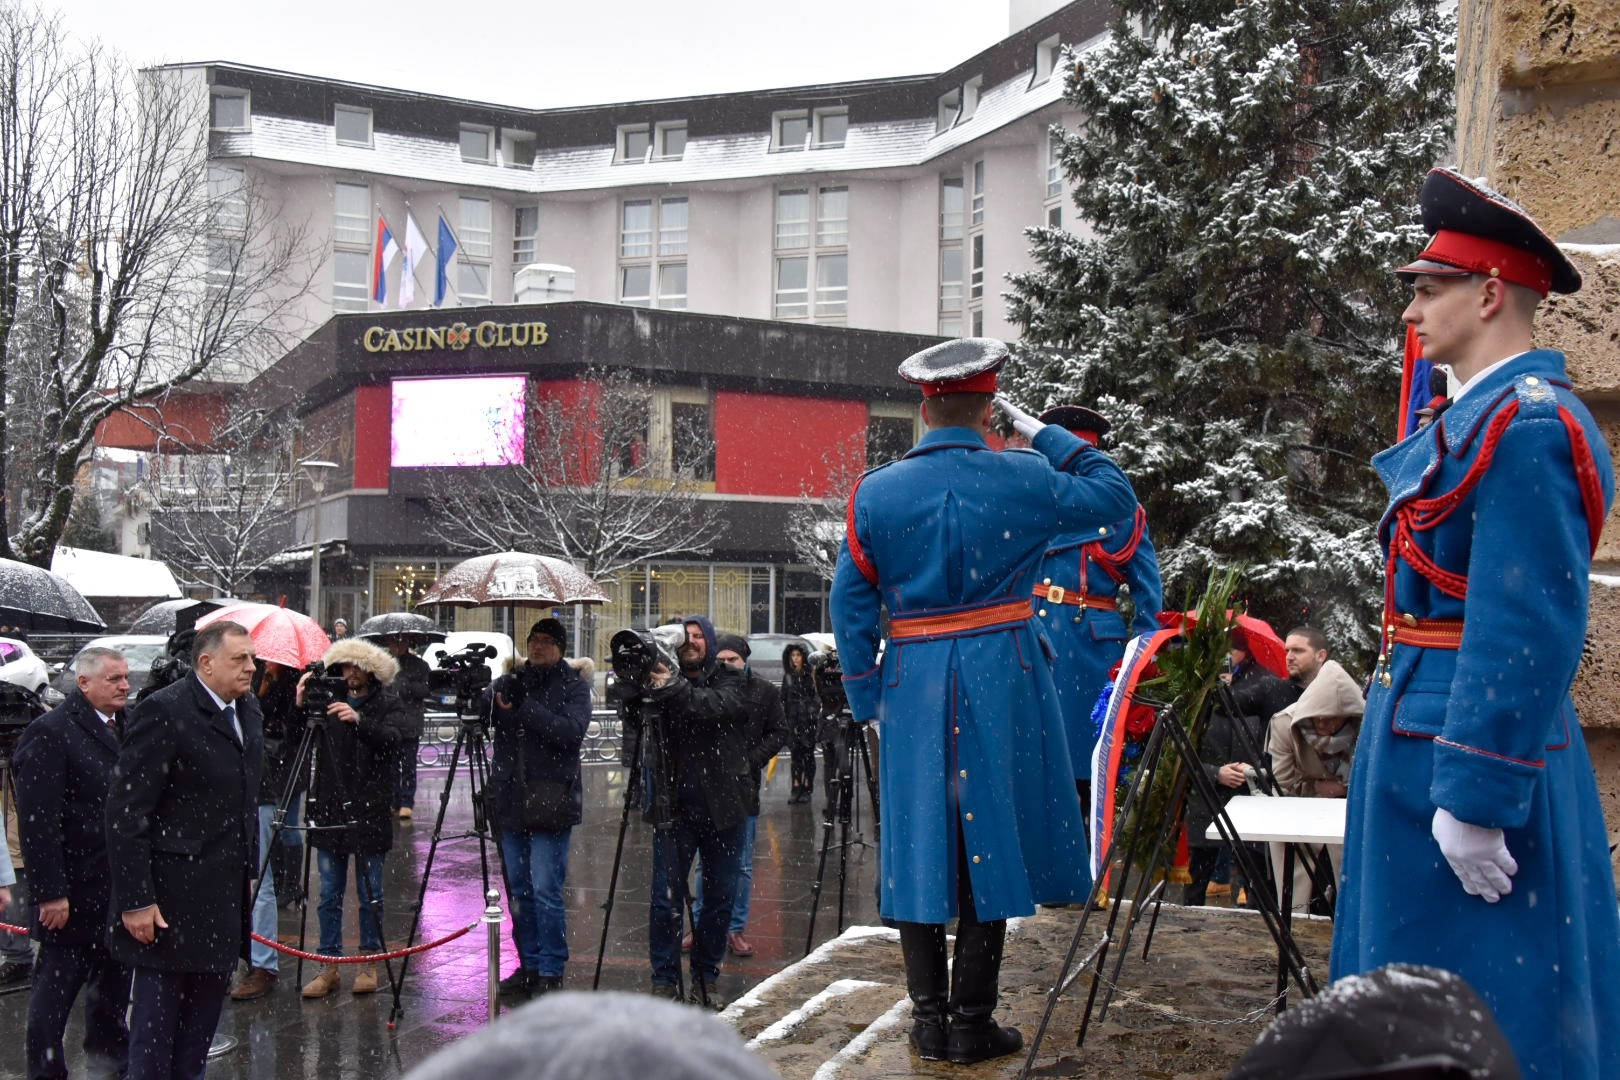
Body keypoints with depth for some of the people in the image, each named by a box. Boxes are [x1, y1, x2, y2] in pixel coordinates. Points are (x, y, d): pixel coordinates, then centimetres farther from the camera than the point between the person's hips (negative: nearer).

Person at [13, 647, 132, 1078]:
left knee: (115, 977, 19)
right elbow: (38, 820, -18)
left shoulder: (123, 727, 8)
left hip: (119, 886, 7)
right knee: (58, 984, 4)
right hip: (75, 891, -7)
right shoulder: (50, 733, -14)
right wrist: (51, 892, -21)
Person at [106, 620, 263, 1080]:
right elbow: (126, 813, -18)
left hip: (225, 899, 8)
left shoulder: (247, 708, 9)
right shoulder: (164, 713, -16)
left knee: (202, 1021, 15)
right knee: (157, 1024, 1)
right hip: (173, 900, -8)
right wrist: (136, 900, -19)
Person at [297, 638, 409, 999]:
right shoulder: (327, 702, 7)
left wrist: (359, 720, -35)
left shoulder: (387, 705, 0)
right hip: (329, 810, 3)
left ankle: (369, 962, 16)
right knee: (329, 894, 7)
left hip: (369, 813, -3)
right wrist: (300, 705, -16)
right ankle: (329, 965, 14)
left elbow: (393, 737, -19)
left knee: (369, 893, 4)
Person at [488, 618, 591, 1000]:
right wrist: (486, 698, -18)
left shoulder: (574, 686, -1)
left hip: (550, 801, -5)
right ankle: (529, 965, 22)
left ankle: (551, 972, 3)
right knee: (519, 891, 11)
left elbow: (572, 732, -16)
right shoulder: (509, 682, 11)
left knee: (546, 891, -6)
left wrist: (524, 708, -21)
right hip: (510, 802, 5)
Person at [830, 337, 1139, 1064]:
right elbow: (1114, 496, 9)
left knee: (918, 841, 10)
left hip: (913, 686, 2)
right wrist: (1044, 435, 12)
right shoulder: (1021, 480, -6)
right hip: (1001, 681, -2)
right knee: (988, 843, 6)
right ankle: (972, 1026, 11)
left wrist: (868, 700, 9)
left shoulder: (874, 493, 0)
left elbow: (850, 605, 1)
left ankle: (929, 1020, 16)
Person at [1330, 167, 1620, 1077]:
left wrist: (1474, 801, -23)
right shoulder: (1478, 416, 12)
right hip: (1430, 737, 10)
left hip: (1474, 753, -10)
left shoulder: (1529, 426, -18)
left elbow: (1531, 636, -23)